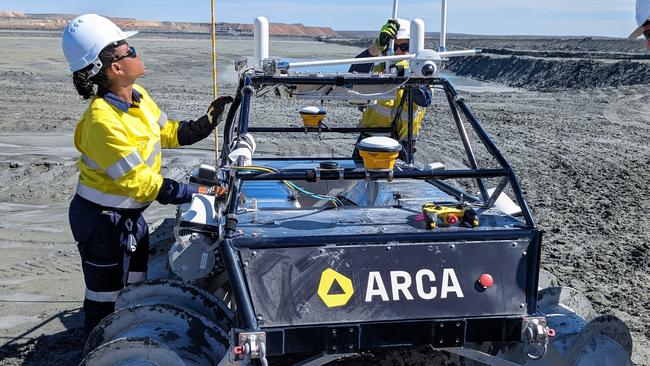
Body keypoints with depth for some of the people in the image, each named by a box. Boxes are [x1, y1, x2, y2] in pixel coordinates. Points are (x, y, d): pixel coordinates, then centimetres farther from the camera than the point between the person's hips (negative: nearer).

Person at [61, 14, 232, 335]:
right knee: (105, 298, 8)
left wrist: (208, 122, -1)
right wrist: (194, 193, -25)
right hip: (102, 220, -9)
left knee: (137, 285, 25)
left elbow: (167, 132, 11)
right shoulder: (103, 121, -31)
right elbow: (138, 181, -28)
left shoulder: (138, 95, -4)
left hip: (131, 214, 9)